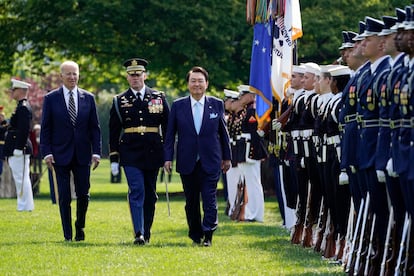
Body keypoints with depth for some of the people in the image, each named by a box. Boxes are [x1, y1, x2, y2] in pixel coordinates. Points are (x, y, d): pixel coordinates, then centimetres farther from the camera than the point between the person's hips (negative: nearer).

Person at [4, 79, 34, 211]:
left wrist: (18, 148, -23)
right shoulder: (22, 106, 17)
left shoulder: (23, 108, -15)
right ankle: (25, 205, 16)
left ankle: (25, 206, -6)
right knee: (22, 179, 12)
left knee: (21, 178, -7)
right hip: (17, 149, 11)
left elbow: (24, 130, -22)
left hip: (19, 150, -11)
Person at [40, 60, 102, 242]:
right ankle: (68, 234, 6)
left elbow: (94, 127, 7)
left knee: (83, 194, 3)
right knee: (64, 197, -1)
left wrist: (96, 152, -1)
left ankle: (80, 227, 25)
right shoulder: (51, 99, 1)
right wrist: (46, 153, -7)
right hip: (60, 155, -2)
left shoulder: (88, 98, 6)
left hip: (82, 154, 2)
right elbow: (45, 129, 1)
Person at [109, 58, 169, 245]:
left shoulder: (159, 98, 7)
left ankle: (146, 233, 18)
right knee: (136, 191, -13)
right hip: (130, 154, -2)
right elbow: (113, 132, 6)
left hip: (153, 153, 2)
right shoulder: (119, 101, 4)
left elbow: (167, 127, 9)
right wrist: (114, 159, 1)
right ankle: (139, 234, -19)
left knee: (150, 194, 8)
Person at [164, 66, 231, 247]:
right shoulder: (178, 106, 4)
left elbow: (223, 132, 10)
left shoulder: (217, 105, 4)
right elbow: (170, 134, 5)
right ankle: (195, 235, 18)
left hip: (210, 162, -1)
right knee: (191, 201, 7)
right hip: (187, 163, 1)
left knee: (209, 198, -8)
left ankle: (208, 235, -4)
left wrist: (227, 157, 11)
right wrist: (168, 157, -2)